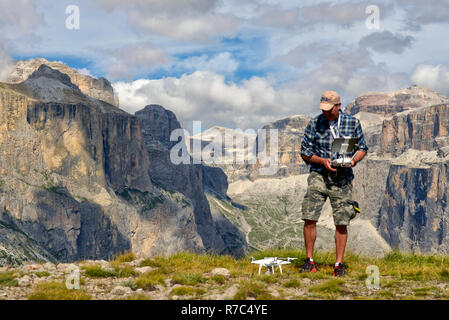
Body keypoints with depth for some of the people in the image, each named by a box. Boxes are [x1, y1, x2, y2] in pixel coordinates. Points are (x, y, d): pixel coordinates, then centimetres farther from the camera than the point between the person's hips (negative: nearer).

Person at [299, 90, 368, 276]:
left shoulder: (353, 123, 4)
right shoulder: (314, 124, 1)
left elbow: (362, 148, 12)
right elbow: (305, 152, 4)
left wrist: (354, 159, -10)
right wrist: (323, 161, -12)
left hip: (343, 178, 0)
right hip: (319, 175, 0)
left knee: (342, 223, -1)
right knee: (310, 218, -9)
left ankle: (339, 264, 9)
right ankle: (309, 261, 4)